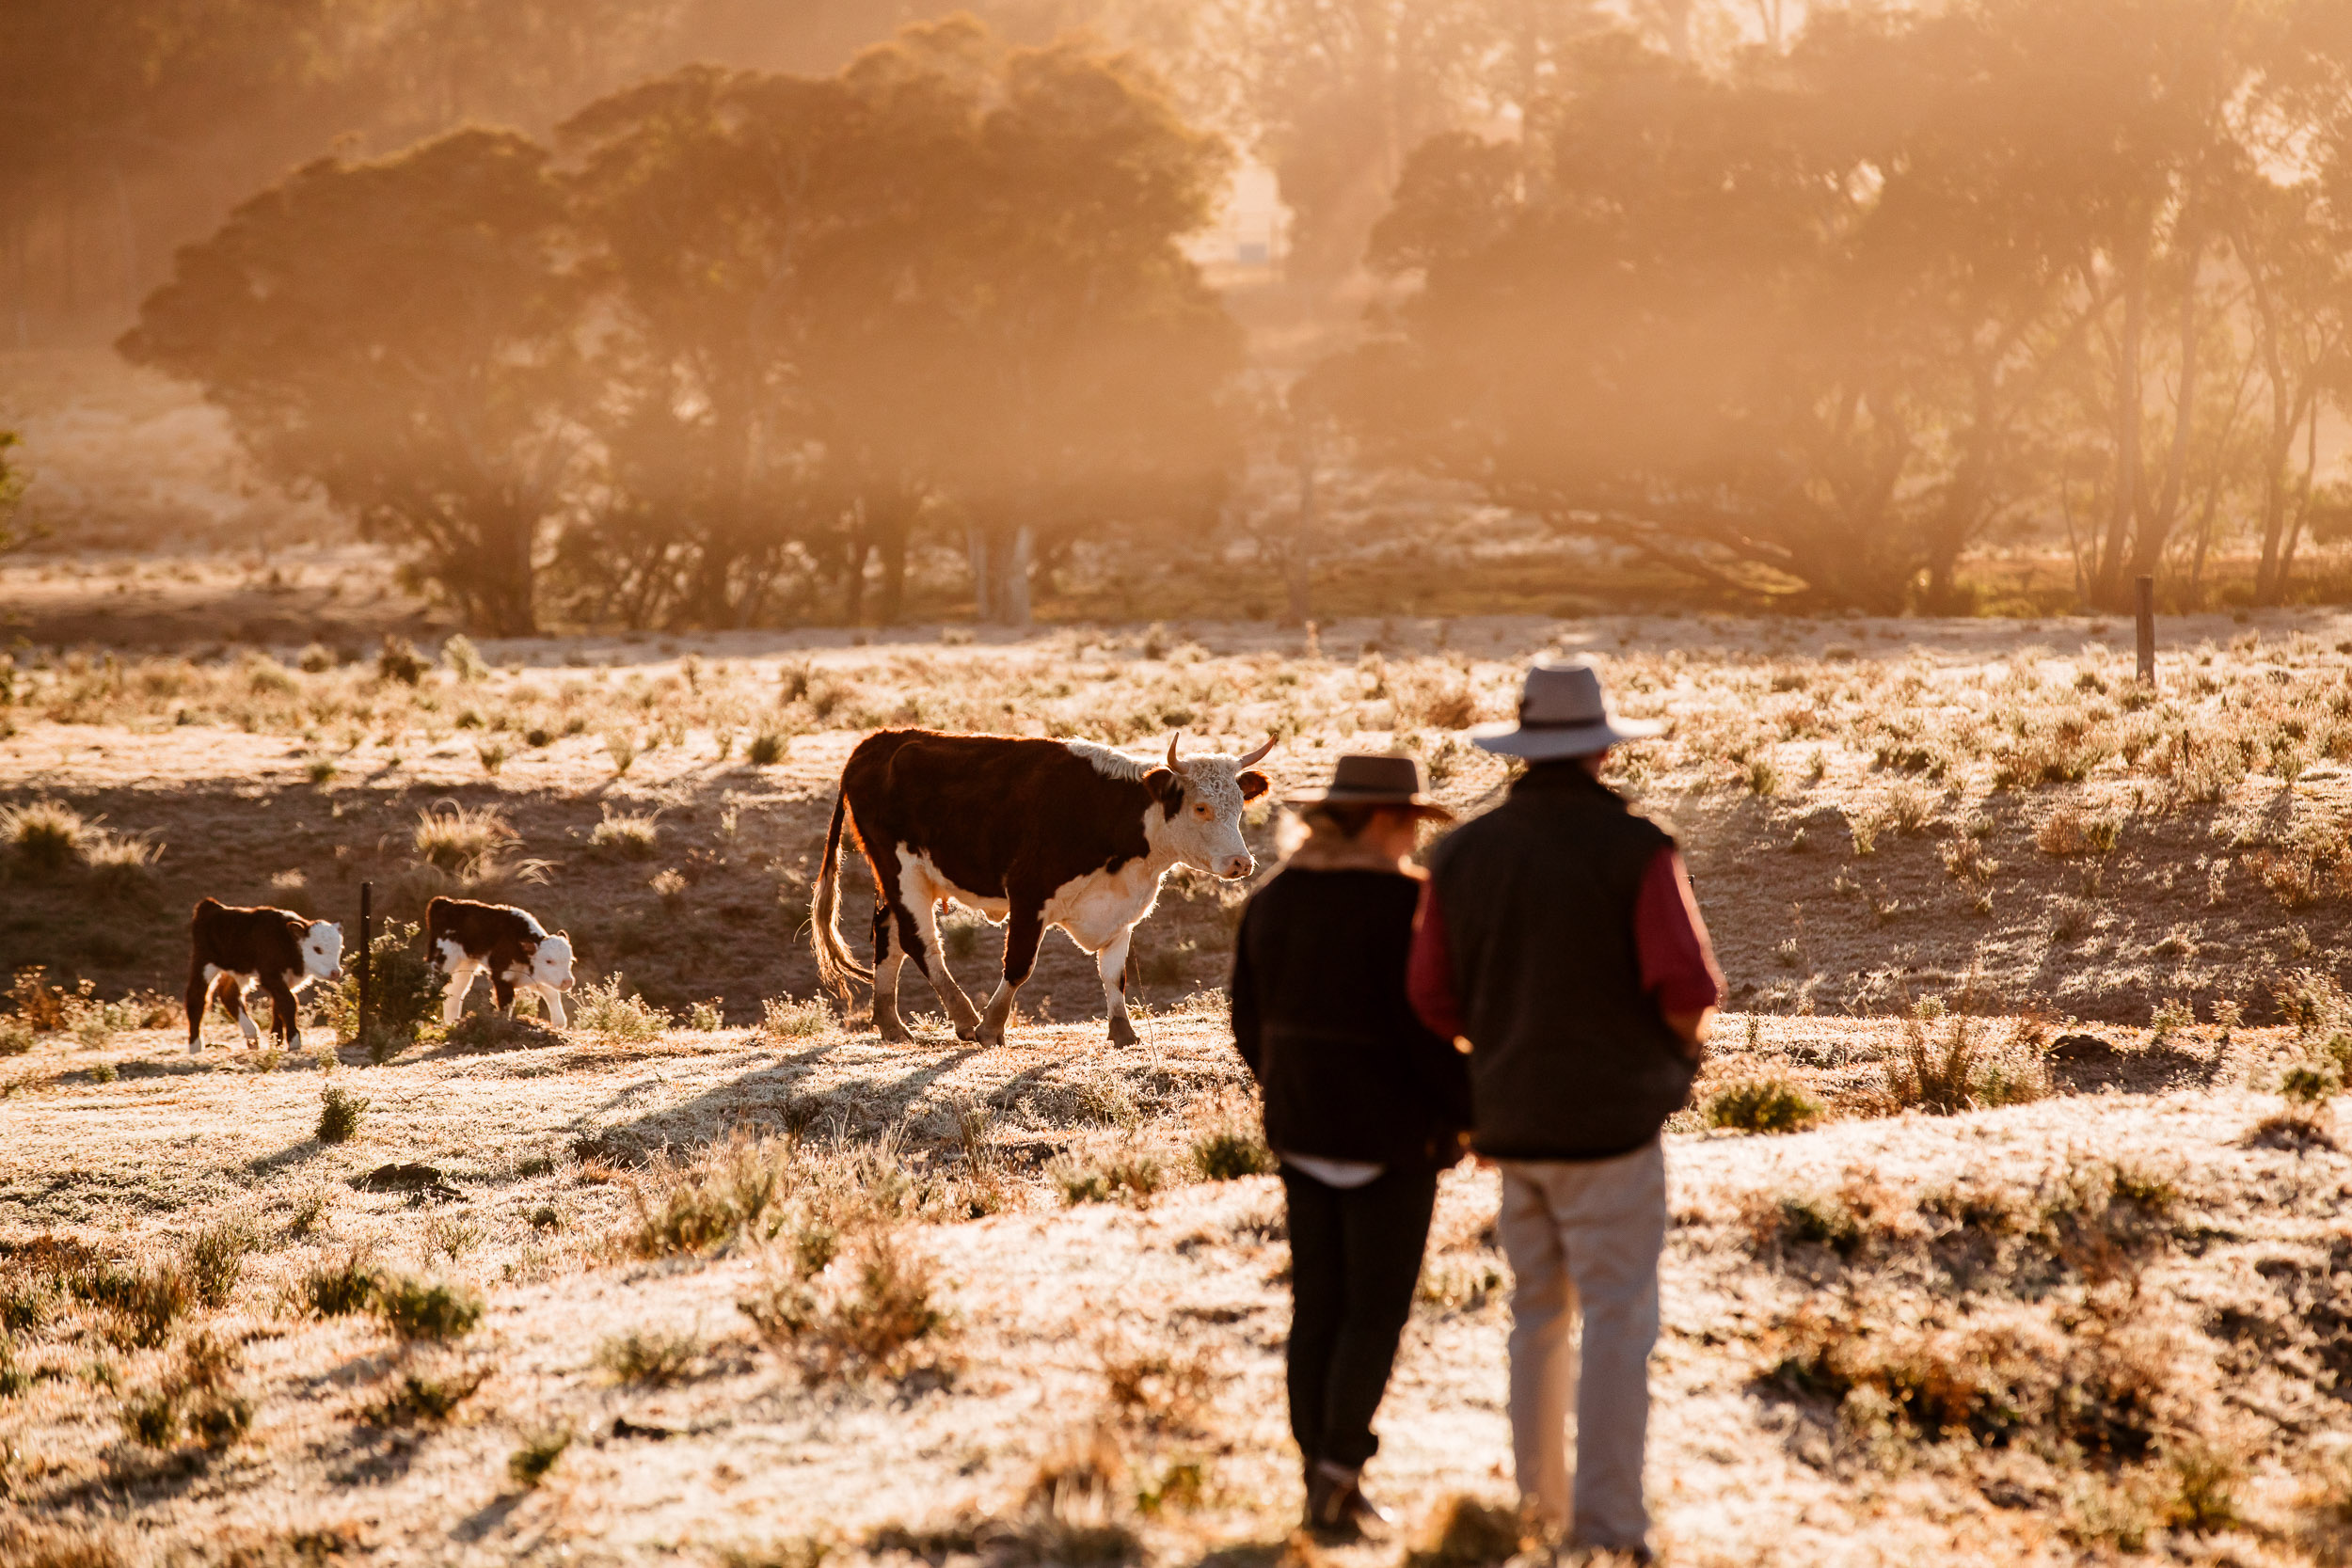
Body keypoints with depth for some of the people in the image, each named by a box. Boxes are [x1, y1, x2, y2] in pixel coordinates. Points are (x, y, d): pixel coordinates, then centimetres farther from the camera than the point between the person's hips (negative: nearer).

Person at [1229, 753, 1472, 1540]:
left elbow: (1251, 1024, 9)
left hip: (1302, 1130, 6)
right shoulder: (1404, 902, -17)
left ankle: (1325, 1486, 16)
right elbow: (1422, 1030, -19)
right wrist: (1474, 1113, -6)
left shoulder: (1274, 900, 4)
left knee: (1318, 1306, 11)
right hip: (1391, 1135, -6)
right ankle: (1335, 1481, -4)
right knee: (1376, 1312, 2)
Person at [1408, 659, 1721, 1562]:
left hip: (1512, 1119, 5)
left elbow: (1435, 1004, 4)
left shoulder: (1462, 855, 2)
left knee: (1539, 1312, 18)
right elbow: (1689, 993, -18)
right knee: (1617, 1322, -1)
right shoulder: (1635, 850, -12)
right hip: (1612, 1117, -5)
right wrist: (1679, 1047, 4)